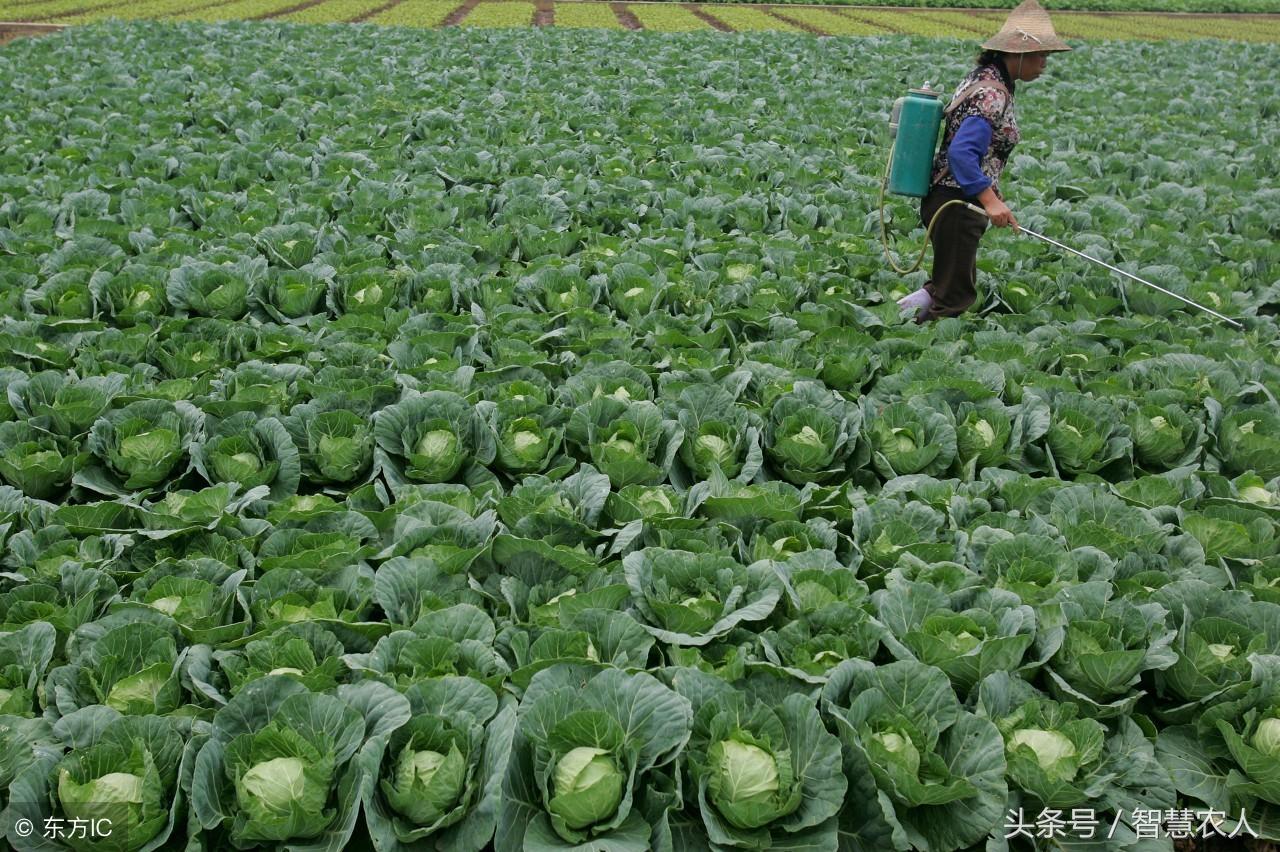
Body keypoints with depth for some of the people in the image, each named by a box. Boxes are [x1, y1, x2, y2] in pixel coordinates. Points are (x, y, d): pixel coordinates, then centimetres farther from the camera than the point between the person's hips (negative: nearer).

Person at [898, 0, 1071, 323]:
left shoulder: (983, 78, 12)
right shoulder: (993, 94, -18)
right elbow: (961, 153, -29)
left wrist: (990, 192, 24)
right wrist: (990, 200, -36)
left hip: (944, 197, 10)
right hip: (957, 204, -10)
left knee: (952, 282, 20)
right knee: (954, 297, 0)